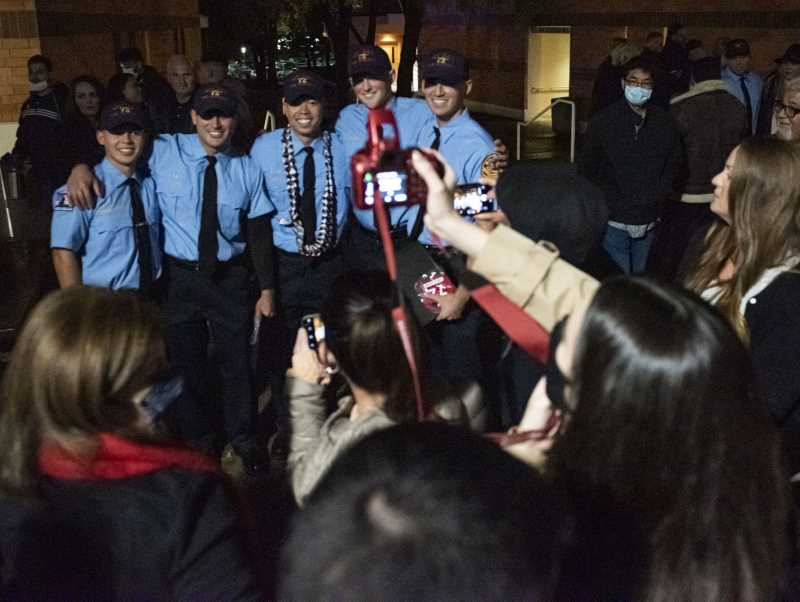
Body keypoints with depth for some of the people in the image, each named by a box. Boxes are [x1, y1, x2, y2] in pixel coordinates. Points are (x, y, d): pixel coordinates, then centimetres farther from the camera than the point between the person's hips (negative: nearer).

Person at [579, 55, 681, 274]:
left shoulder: (663, 122, 5)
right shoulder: (604, 120, -4)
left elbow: (673, 165, 15)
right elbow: (586, 168, 0)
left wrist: (659, 197, 5)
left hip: (648, 222, 3)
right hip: (614, 222, -3)